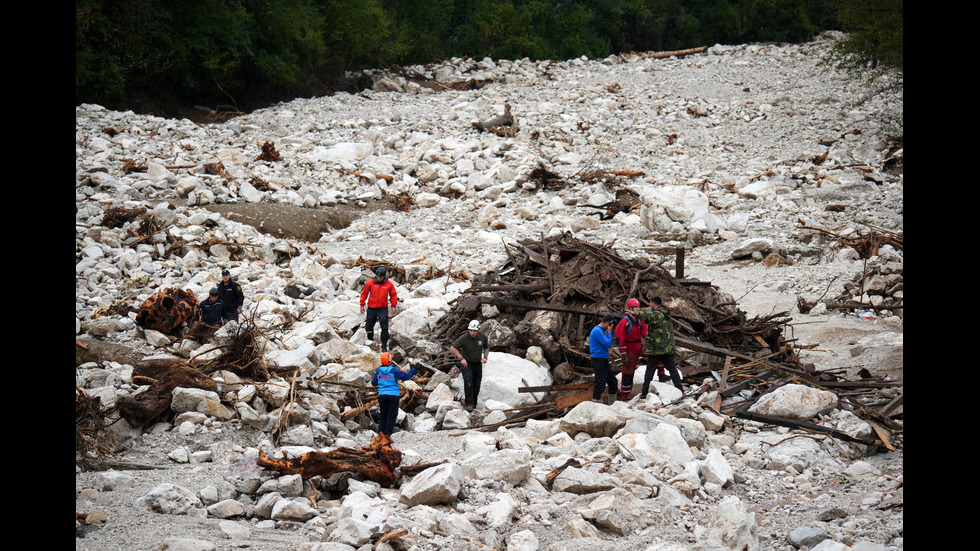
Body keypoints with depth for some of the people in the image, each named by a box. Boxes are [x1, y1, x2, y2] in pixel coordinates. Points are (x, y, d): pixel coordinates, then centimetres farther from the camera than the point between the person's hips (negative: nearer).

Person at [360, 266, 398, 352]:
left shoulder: (389, 284, -5)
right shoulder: (370, 283, -6)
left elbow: (393, 295, 9)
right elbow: (364, 294, 6)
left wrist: (393, 306, 4)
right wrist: (362, 305, 5)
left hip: (383, 309, -1)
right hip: (371, 309, 1)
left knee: (384, 328, -8)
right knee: (369, 327, 10)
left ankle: (384, 346, -1)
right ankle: (370, 340, 34)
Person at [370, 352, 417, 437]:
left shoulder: (378, 371, 7)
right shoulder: (394, 370, -7)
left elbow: (374, 383, 17)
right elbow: (406, 376, -9)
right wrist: (413, 370, 4)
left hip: (382, 395, 4)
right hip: (393, 395, -4)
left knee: (383, 416, 12)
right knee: (391, 416, 1)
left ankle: (381, 431, -4)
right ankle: (387, 434, -4)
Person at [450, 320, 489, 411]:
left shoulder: (483, 337, -10)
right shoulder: (464, 337, -22)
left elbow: (486, 347, 11)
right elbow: (453, 348, -17)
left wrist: (485, 357, -6)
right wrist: (461, 358, -24)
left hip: (477, 363, 4)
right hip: (466, 363, -4)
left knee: (477, 385, 8)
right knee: (468, 382, -22)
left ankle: (474, 403, 25)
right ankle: (469, 404, -23)